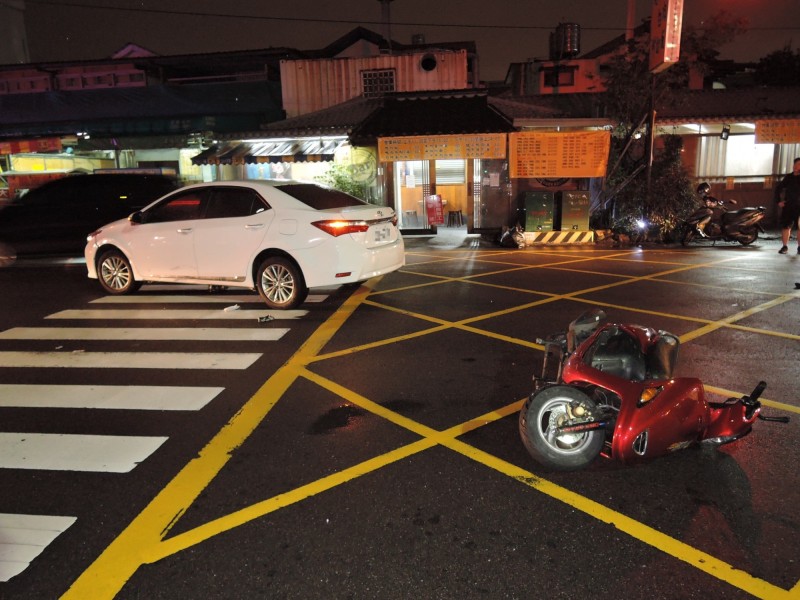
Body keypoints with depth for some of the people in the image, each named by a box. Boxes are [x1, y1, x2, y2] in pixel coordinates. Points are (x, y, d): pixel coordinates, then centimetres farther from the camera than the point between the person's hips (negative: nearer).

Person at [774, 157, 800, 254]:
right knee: (785, 226, 4)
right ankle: (785, 246, 11)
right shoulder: (789, 177, 9)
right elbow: (778, 188, 18)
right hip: (787, 206, 3)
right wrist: (778, 201, 10)